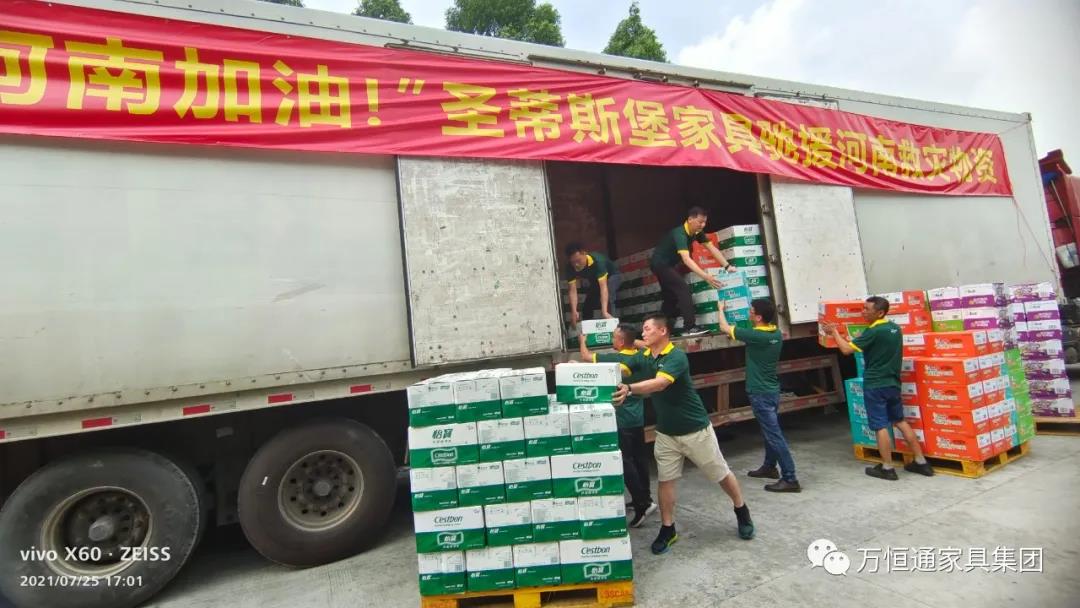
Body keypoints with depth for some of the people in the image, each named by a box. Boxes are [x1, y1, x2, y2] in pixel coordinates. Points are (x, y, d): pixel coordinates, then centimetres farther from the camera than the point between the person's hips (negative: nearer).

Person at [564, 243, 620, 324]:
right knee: (588, 303, 2)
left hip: (611, 275, -5)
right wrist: (574, 312, -47)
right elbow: (573, 290, -31)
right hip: (595, 280, 5)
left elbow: (603, 286, -48)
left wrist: (604, 312, -58)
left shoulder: (597, 261, -42)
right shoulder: (570, 267, -28)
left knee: (608, 299, -30)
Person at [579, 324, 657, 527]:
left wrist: (583, 340, 9)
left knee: (626, 462, -1)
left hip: (622, 420, -8)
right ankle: (644, 498, 27)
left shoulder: (613, 359, -19)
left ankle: (642, 505, -2)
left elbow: (585, 356, -7)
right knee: (639, 458, 16)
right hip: (638, 418, 8)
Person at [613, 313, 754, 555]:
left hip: (695, 429, -5)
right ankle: (668, 529, 22)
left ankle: (742, 512, 38)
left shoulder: (676, 357, -25)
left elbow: (659, 383, -41)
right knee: (665, 480, 7)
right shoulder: (643, 358, -3)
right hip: (665, 432, 5)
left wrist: (629, 389, -56)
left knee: (721, 474, 14)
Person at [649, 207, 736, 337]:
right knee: (683, 288, -20)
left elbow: (712, 248, -3)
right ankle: (690, 327, -22)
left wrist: (727, 266, -13)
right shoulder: (679, 234, -31)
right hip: (659, 264, -9)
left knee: (671, 296, 13)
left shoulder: (697, 232, -5)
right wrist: (706, 276, -50)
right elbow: (686, 259, -42)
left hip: (669, 264, 9)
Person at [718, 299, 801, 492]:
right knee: (769, 430, 21)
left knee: (774, 434, -4)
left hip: (760, 393, -9)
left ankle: (790, 479, 0)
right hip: (773, 390, 9)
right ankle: (769, 467, 36)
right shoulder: (777, 334, 0)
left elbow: (724, 327, -12)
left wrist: (721, 309, 6)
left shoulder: (755, 336, -23)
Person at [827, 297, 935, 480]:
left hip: (875, 385, -8)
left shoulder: (873, 332, -18)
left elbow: (847, 349, -19)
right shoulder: (895, 328, 7)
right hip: (893, 383, 8)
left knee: (880, 426, -1)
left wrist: (834, 332, -7)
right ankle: (921, 462, 24)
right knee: (900, 421, 19)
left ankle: (887, 468, 6)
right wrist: (861, 338, 20)